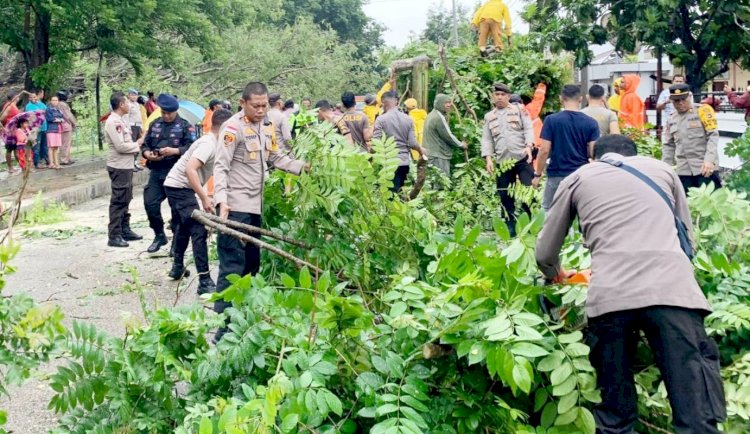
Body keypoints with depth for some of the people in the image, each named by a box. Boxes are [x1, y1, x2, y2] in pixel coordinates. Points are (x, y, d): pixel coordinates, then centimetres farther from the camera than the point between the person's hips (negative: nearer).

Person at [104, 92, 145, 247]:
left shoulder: (120, 120, 14)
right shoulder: (113, 122, -16)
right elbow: (120, 146, -22)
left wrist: (136, 144, 0)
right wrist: (137, 145, -9)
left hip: (126, 166, 10)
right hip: (119, 167, -10)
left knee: (125, 200, 17)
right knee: (118, 201, -7)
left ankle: (125, 230, 27)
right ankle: (114, 236, -3)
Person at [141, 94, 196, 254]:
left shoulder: (185, 126, 1)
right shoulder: (155, 125, 14)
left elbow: (191, 147, -9)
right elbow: (145, 145, 16)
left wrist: (174, 151, -23)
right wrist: (147, 154, -7)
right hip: (156, 172, 4)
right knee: (150, 203, 0)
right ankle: (159, 235, 19)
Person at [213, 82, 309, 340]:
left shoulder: (267, 127, 10)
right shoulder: (233, 128, -14)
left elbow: (277, 158, 16)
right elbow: (221, 166, -19)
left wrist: (303, 167, -1)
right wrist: (222, 200, -32)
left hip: (255, 205, 8)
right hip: (235, 207, -8)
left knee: (252, 264, 16)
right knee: (233, 267, -10)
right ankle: (223, 330, -7)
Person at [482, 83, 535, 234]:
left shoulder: (519, 109, 8)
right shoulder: (489, 117, 15)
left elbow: (528, 128, 0)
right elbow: (487, 139, 12)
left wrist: (528, 146, -18)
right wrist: (488, 158, -1)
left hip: (522, 158, -3)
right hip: (502, 162, 3)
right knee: (505, 196, 5)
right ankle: (510, 227, 14)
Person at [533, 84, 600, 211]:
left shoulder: (551, 120, -6)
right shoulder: (591, 123, -2)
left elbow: (544, 150, -8)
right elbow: (594, 153, -6)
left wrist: (537, 175, 1)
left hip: (556, 176, -1)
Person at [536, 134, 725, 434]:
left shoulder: (578, 178, 24)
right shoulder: (662, 169, 27)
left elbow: (545, 255, 28)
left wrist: (556, 275, 49)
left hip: (609, 296, 0)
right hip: (673, 290, 0)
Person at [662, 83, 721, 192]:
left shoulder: (702, 111, -1)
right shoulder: (671, 120, 14)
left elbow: (713, 135, -8)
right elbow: (668, 146, 19)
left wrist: (710, 160, -19)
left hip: (705, 167, -5)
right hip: (683, 170, 5)